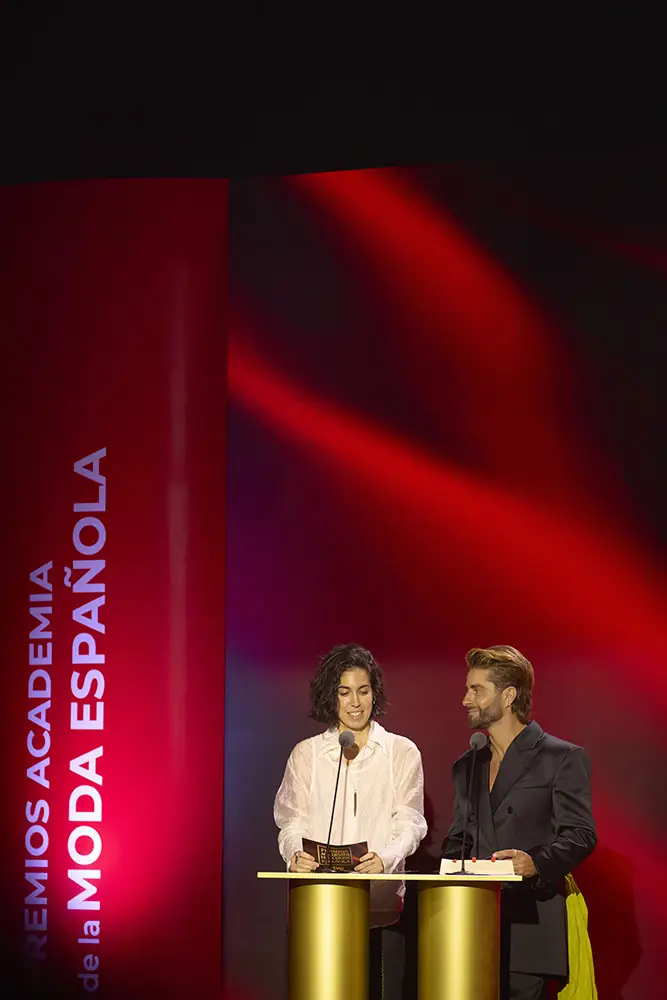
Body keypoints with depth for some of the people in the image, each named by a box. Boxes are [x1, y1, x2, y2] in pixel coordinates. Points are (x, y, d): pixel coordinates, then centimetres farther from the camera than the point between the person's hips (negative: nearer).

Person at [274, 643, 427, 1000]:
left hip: (382, 907, -1)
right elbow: (293, 823, 9)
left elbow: (409, 823, 1)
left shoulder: (402, 752, 9)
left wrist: (385, 859, -19)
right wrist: (296, 855, -14)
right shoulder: (306, 754, 13)